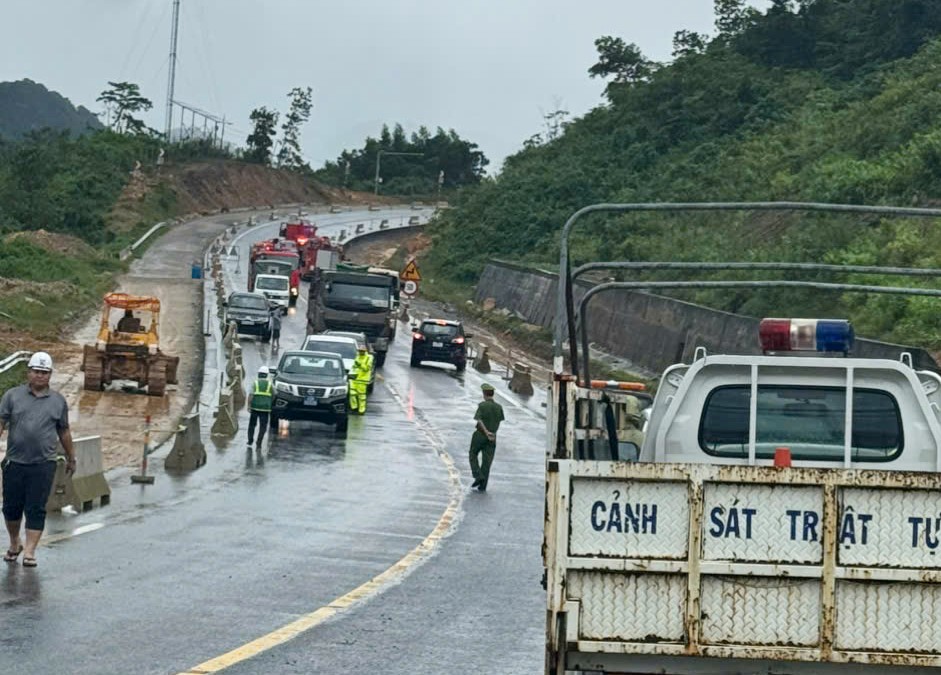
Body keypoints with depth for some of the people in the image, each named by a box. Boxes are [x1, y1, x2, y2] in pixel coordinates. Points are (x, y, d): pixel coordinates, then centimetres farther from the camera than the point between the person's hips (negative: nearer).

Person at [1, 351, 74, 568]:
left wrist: (71, 457, 22)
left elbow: (64, 432, 17)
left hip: (43, 465, -1)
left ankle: (29, 551, -2)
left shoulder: (58, 401, 9)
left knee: (36, 509, -5)